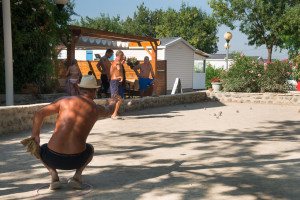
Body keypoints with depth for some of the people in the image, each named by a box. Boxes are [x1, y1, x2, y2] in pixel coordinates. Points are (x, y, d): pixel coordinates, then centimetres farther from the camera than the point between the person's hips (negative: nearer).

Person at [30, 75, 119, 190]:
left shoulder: (64, 100, 4)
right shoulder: (97, 110, 8)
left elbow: (39, 113, 2)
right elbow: (109, 111, 33)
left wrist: (35, 135, 15)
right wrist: (112, 103, 57)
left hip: (53, 158, 0)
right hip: (76, 160, 1)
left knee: (42, 149, 36)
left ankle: (54, 176, 9)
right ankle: (77, 175, 10)